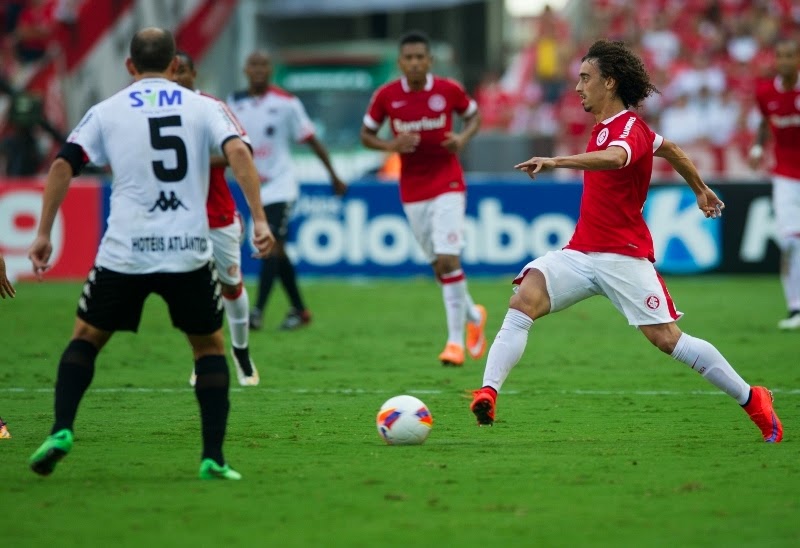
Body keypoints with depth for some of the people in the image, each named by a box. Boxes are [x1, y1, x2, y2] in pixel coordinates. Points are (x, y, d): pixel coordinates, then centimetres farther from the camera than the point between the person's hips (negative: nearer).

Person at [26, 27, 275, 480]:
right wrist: (260, 220, -11)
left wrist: (44, 234, 5)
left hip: (125, 251, 0)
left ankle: (61, 432, 1)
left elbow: (63, 165, 0)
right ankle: (213, 457, 9)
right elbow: (238, 152, -8)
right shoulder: (203, 106, 9)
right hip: (189, 251, 0)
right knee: (210, 345, 18)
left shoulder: (107, 111, 9)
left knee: (86, 337, 19)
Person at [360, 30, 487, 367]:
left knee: (447, 259, -14)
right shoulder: (386, 96, -4)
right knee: (438, 264, 7)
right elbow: (366, 135, 6)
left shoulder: (448, 90, -7)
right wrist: (391, 146, -14)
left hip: (448, 184, -2)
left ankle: (456, 339, -7)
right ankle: (473, 315, 34)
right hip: (412, 190, 2)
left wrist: (463, 138, -10)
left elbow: (474, 115, 10)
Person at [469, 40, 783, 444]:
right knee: (523, 302, -17)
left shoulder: (629, 128, -14)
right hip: (581, 253, 8)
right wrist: (701, 190, 43)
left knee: (667, 339, -7)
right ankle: (487, 394, -27)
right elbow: (670, 150, 29)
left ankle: (752, 400, 9)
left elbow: (613, 158, -40)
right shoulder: (606, 125, 14)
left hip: (624, 256, -8)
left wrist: (556, 161, -53)